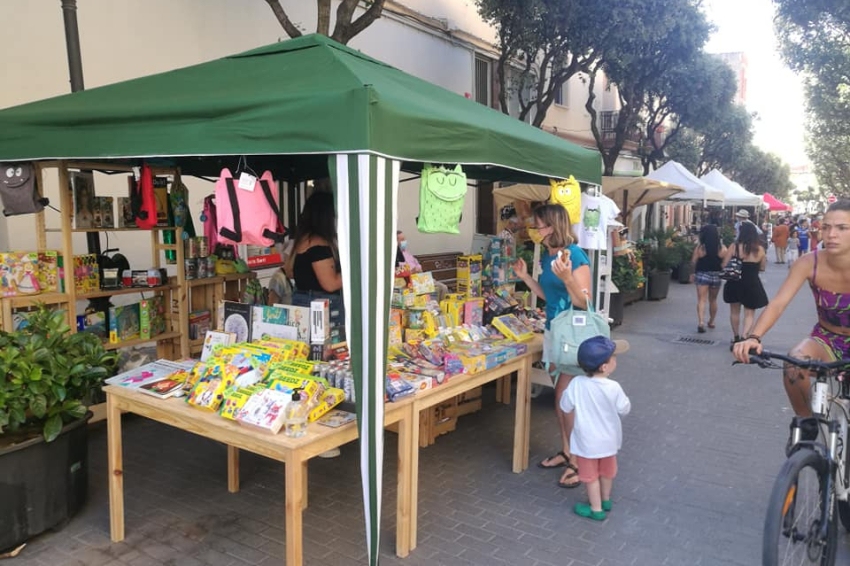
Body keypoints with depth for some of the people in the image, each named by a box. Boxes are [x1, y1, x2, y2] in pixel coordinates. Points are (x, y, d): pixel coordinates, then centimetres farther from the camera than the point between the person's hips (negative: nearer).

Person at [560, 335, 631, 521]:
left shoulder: (576, 384, -23)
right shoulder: (613, 388, -24)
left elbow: (566, 408, -10)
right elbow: (625, 409, -8)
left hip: (587, 441, -2)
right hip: (608, 439, 2)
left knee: (591, 475, 16)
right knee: (607, 471, 25)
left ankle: (596, 509, 28)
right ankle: (605, 500, 45)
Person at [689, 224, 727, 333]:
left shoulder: (700, 248, -11)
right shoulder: (722, 248, -5)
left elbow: (693, 262, -7)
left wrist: (693, 273, 7)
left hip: (702, 275, -3)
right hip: (716, 276, 3)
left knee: (701, 300, -2)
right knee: (713, 300, 18)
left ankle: (701, 322, -18)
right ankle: (711, 322, 31)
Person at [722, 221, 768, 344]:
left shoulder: (734, 247, -10)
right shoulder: (760, 249, -6)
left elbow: (724, 265, -8)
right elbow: (761, 268, 4)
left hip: (735, 283, 0)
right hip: (752, 284, 0)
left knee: (735, 311, 18)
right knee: (749, 314, 11)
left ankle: (736, 337, 28)